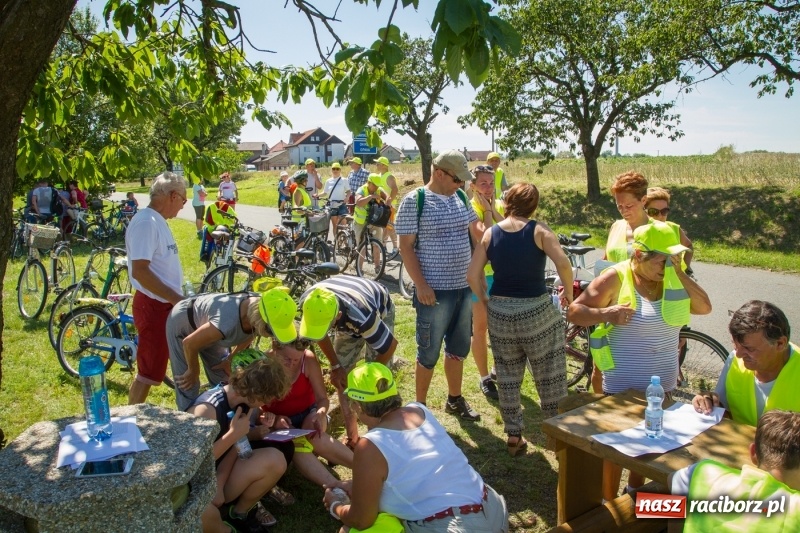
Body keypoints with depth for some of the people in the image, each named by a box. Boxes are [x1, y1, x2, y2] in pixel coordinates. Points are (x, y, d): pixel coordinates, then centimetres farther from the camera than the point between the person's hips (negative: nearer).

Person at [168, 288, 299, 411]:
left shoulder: (258, 309, -27)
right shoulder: (228, 322, -46)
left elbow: (249, 335, -1)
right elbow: (189, 343, -28)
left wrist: (230, 359, 3)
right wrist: (193, 371, -10)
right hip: (182, 324, -5)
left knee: (223, 383, 8)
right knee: (187, 388, -3)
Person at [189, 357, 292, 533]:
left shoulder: (241, 401, -6)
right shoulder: (207, 410, -30)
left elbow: (234, 447, -4)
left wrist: (219, 486, -18)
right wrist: (234, 434, -28)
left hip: (214, 478, 7)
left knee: (275, 460, -12)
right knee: (205, 511, -41)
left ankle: (239, 512, 12)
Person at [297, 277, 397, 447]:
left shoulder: (361, 315, -48)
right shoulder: (308, 302, -33)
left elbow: (390, 345, -29)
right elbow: (319, 330, -9)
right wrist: (336, 366, -9)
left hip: (380, 312, -4)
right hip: (347, 321, 5)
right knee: (342, 380, 1)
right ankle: (352, 438, 15)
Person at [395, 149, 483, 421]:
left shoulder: (461, 197, 6)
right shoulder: (414, 201, -11)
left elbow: (479, 235, 13)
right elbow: (406, 247, -11)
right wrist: (421, 285, -17)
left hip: (464, 287, 6)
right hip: (434, 291, -6)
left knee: (458, 349, 19)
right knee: (429, 353, 6)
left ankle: (455, 399, 37)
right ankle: (420, 406, 24)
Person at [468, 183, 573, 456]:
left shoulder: (490, 233, 1)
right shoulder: (539, 230, -7)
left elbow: (472, 275, -4)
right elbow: (563, 264, -21)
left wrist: (484, 300, 10)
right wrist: (569, 292, -5)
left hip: (500, 312, 3)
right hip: (537, 310, -3)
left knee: (507, 377, 16)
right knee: (549, 376, 12)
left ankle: (513, 436, 24)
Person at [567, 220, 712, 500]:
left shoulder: (672, 277, -1)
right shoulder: (615, 278, -16)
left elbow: (705, 307, -8)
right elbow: (574, 312, -15)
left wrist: (679, 273, -17)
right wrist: (605, 313, -33)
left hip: (662, 383, 6)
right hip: (622, 383, -5)